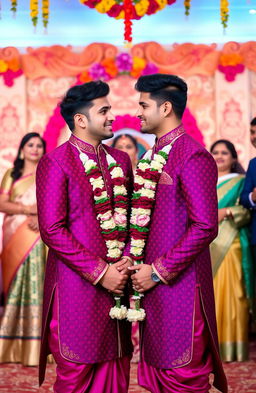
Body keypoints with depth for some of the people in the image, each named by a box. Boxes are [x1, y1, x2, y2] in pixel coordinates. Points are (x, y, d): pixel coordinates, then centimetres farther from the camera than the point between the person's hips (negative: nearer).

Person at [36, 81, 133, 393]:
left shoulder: (120, 160, 13)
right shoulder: (55, 163, -7)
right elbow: (52, 230, -13)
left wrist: (128, 262, -1)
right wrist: (99, 273, -14)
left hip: (118, 284, 6)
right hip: (78, 288, -6)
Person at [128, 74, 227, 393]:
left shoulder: (193, 157, -15)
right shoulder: (154, 156, 13)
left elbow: (205, 226, -20)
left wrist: (159, 272, -17)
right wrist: (131, 258, 2)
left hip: (179, 283, -8)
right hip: (152, 283, 8)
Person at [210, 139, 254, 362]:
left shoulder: (240, 182, 8)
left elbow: (247, 211, -2)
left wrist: (227, 212, -17)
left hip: (229, 244, -4)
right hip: (205, 245, 4)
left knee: (228, 293, -9)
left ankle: (230, 347, -6)